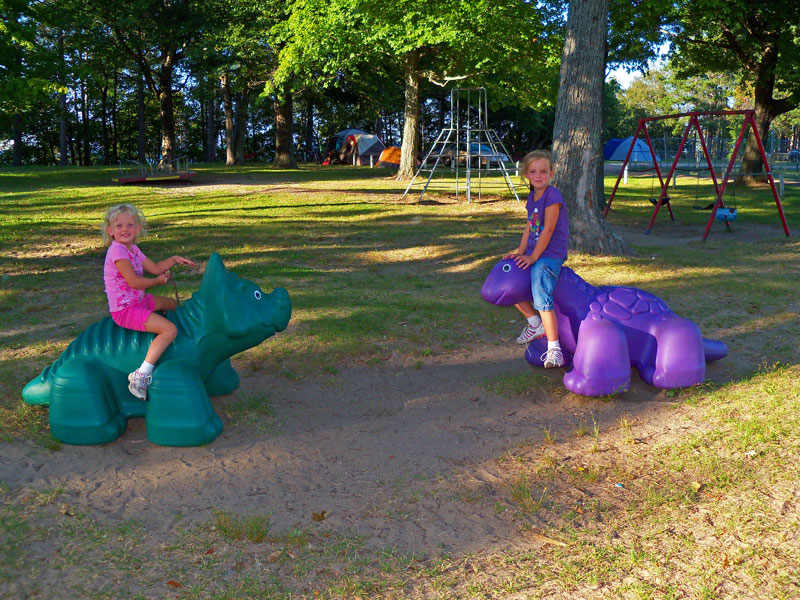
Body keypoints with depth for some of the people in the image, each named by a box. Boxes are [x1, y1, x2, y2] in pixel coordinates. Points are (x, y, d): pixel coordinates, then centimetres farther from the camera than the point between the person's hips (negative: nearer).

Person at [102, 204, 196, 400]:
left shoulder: (132, 249, 11)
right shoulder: (117, 250, -19)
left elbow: (155, 268, 18)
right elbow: (133, 281, -25)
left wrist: (174, 260, 4)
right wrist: (159, 281, -9)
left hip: (139, 300, 10)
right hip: (125, 310, -10)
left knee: (171, 304, 32)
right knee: (170, 329, -24)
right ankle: (141, 375, -26)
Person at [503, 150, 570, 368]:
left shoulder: (553, 195, -13)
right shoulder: (532, 198, 12)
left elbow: (548, 229, -17)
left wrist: (533, 257, -16)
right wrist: (520, 252, 1)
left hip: (550, 254, -9)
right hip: (533, 253, 9)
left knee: (542, 299, -21)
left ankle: (554, 350, -16)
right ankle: (535, 323, 22)